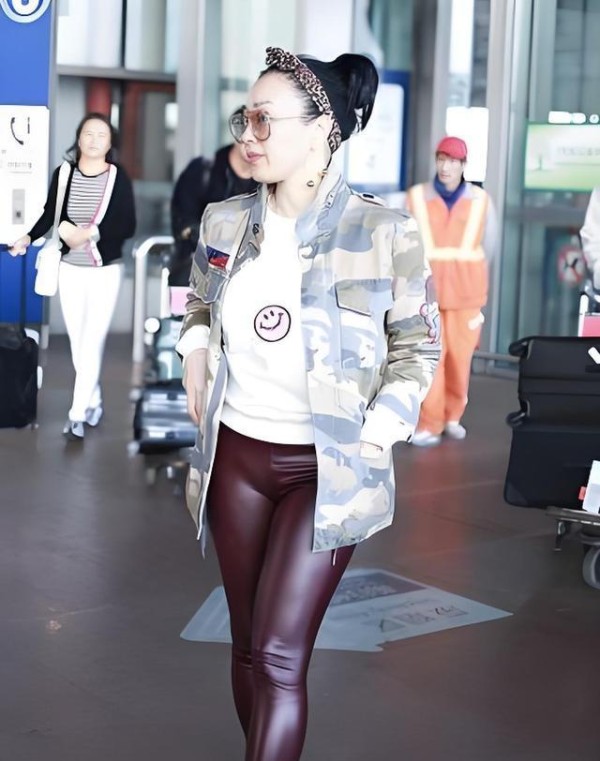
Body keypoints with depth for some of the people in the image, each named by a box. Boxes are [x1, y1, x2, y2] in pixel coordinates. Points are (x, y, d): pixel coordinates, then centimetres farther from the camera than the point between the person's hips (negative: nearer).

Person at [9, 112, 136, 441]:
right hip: (69, 268, 3)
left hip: (106, 270, -3)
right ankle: (93, 401, 25)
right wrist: (28, 237, -7)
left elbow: (128, 226, -12)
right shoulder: (63, 174, -3)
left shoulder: (118, 177, -9)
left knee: (92, 341, -4)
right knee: (77, 341, 9)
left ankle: (77, 413, 0)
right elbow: (50, 215, 8)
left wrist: (90, 233, -22)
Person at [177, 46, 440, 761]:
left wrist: (381, 427, -9)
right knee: (247, 646, 12)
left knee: (279, 655, -7)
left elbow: (418, 344, 1)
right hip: (235, 456, 5)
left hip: (327, 467, -4)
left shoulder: (382, 232, -10)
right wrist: (195, 352, 2)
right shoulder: (224, 222, 3)